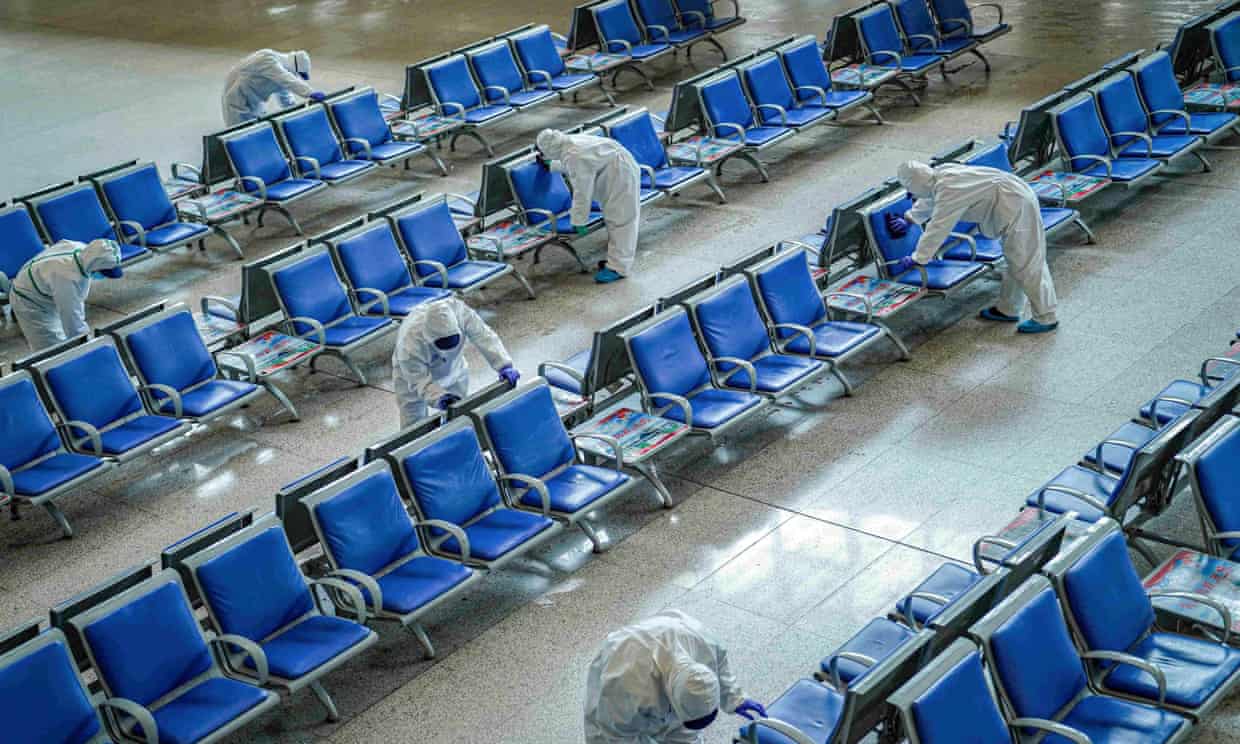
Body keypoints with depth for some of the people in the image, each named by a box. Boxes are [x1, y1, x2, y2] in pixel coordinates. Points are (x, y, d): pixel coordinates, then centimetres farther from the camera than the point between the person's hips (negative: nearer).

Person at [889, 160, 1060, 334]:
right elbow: (928, 200, 27)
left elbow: (937, 229, -21)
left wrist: (916, 259, -14)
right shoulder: (940, 175, 6)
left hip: (1017, 206, -10)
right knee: (1015, 261, 19)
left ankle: (1046, 318, 2)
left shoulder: (948, 190, -24)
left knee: (1026, 265, -5)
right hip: (1015, 196, 10)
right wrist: (908, 219, 38)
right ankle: (1008, 309, 30)